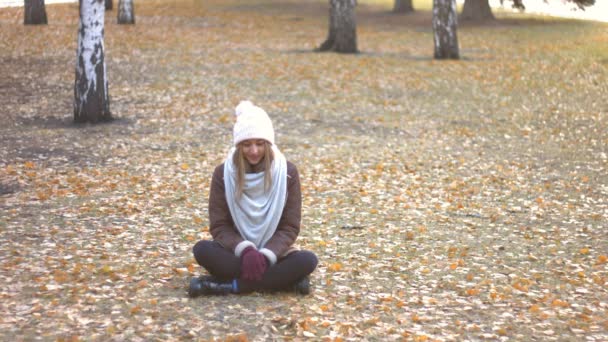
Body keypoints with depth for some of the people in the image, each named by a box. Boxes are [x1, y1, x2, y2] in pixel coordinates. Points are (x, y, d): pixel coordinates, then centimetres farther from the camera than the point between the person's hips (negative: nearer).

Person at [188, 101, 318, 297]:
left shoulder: (287, 172, -6)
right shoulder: (223, 173, -5)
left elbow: (290, 227, -4)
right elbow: (219, 226, -5)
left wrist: (266, 255, -21)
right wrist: (246, 251, -24)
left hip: (273, 252, 0)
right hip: (236, 252, 0)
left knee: (307, 260, -31)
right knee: (202, 250, -31)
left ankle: (229, 285, -30)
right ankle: (283, 280, -32)